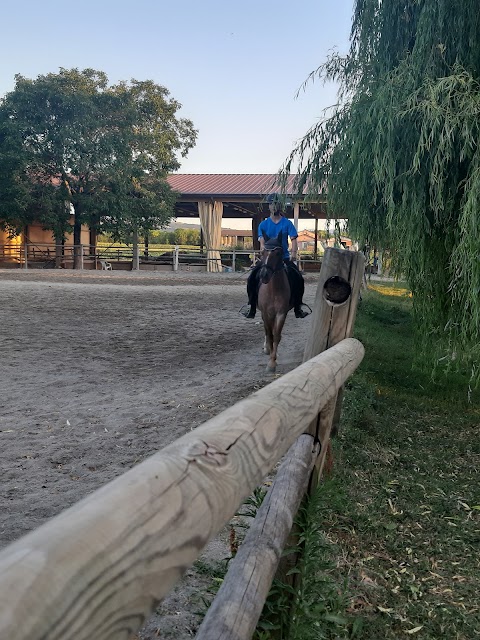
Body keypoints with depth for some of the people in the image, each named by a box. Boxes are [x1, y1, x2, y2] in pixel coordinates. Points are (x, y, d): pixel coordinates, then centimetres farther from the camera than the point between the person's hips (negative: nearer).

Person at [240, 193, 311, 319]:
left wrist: (294, 253, -25)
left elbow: (293, 240, -6)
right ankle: (251, 306, -5)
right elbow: (262, 243, -4)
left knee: (298, 278, -20)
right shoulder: (263, 225, 5)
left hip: (284, 258, 0)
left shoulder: (287, 223, 3)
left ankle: (298, 307, -7)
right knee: (252, 277, -18)